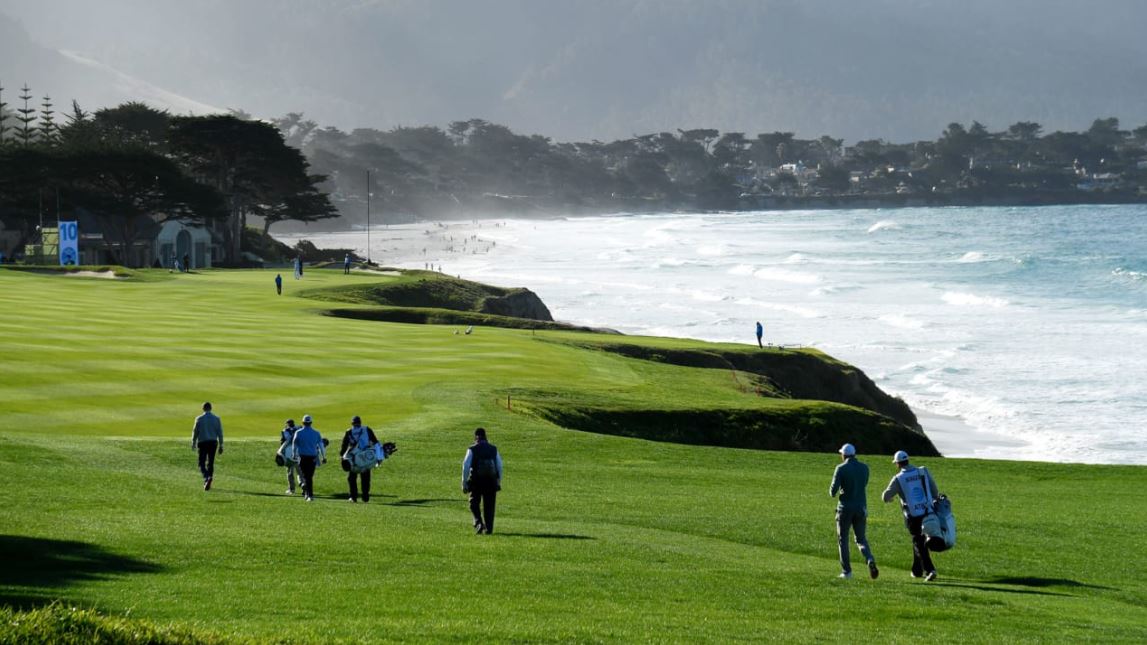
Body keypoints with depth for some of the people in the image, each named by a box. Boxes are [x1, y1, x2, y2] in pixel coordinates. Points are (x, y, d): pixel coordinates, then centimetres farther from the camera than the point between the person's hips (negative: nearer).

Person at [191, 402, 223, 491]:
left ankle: (206, 478, -23)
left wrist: (193, 443, 14)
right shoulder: (216, 419, 3)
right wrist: (221, 446, 9)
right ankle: (210, 478, 10)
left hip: (202, 442, -2)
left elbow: (195, 432, 1)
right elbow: (220, 433, 3)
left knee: (202, 463, -1)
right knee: (210, 463, 12)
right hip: (213, 442, 2)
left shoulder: (199, 419, -4)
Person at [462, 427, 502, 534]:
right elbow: (499, 467, 4)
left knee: (474, 503, 13)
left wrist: (464, 484, -3)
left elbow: (466, 467, -8)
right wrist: (499, 483, 12)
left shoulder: (472, 450, -4)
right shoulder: (494, 449, 4)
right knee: (489, 506, 10)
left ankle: (478, 522, -6)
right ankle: (488, 528, 9)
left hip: (476, 482, -2)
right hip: (491, 482, 2)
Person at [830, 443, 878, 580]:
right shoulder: (864, 467, 4)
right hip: (861, 507, 3)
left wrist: (832, 492, 10)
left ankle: (846, 571, 8)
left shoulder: (841, 468, -9)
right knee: (861, 539, 13)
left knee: (843, 539, 10)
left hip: (845, 508, -3)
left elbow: (833, 490, -13)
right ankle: (870, 560, -16)